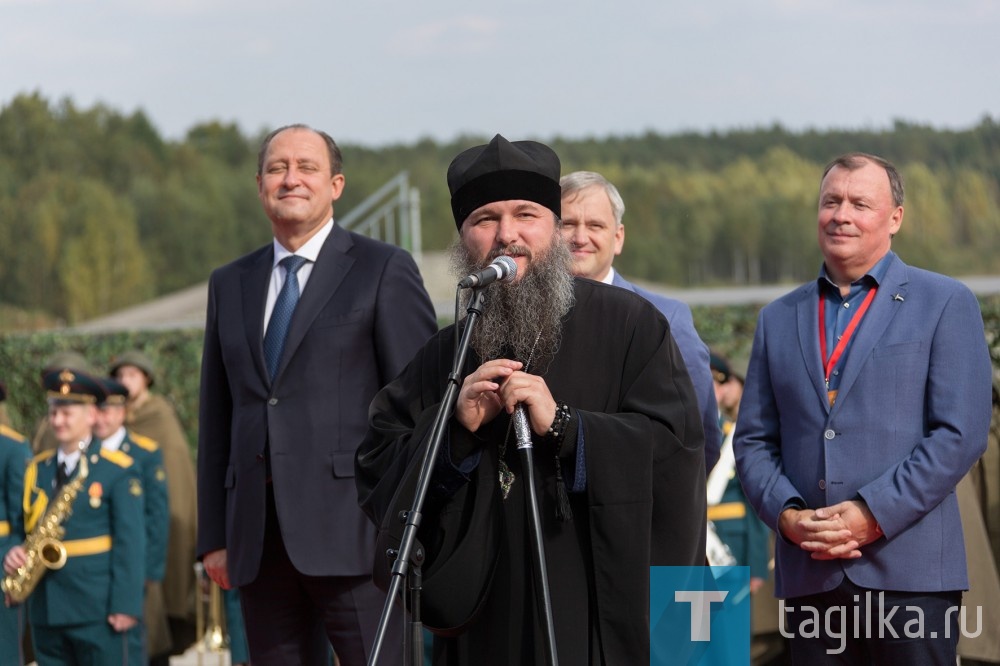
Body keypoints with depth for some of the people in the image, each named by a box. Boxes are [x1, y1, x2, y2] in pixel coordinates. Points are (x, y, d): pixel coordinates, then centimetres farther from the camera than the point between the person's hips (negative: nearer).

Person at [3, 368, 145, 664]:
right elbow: (25, 527, 17)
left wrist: (126, 604, -14)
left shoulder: (117, 470, -3)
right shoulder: (37, 470, 13)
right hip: (46, 609, 5)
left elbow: (130, 542, -7)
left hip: (96, 607, -5)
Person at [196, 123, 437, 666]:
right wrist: (214, 535, 12)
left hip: (352, 532, -5)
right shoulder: (231, 285, 19)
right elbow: (216, 418, 18)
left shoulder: (384, 270, 3)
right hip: (258, 537, 5)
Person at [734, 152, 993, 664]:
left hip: (910, 572, -4)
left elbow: (960, 433, -5)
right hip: (808, 577, 4)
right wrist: (787, 516, -5)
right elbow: (752, 440, 14)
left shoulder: (945, 304, 4)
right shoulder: (778, 319, 17)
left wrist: (873, 516, -13)